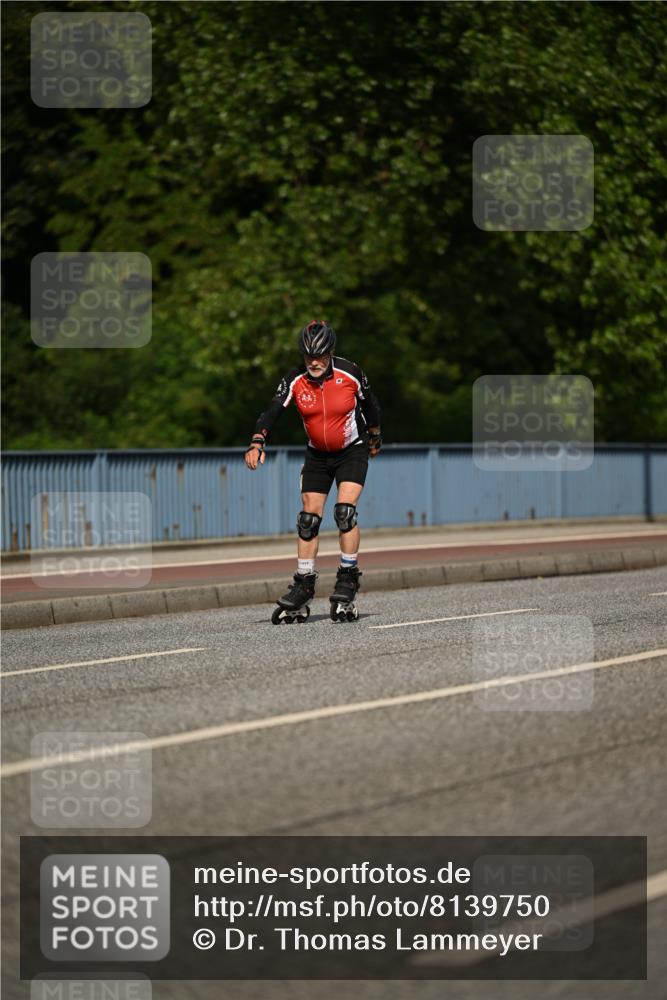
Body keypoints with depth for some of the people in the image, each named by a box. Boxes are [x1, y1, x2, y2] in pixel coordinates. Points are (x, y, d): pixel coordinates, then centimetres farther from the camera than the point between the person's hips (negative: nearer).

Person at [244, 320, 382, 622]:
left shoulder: (350, 374, -18)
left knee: (345, 512, -18)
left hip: (352, 452, -3)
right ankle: (303, 588, 9)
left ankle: (347, 584, -9)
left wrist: (375, 436, 15)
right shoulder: (295, 380, -15)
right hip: (317, 455, 3)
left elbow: (369, 403, 1)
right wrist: (257, 443, -40)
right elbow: (272, 411, -23)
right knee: (308, 519, 0)